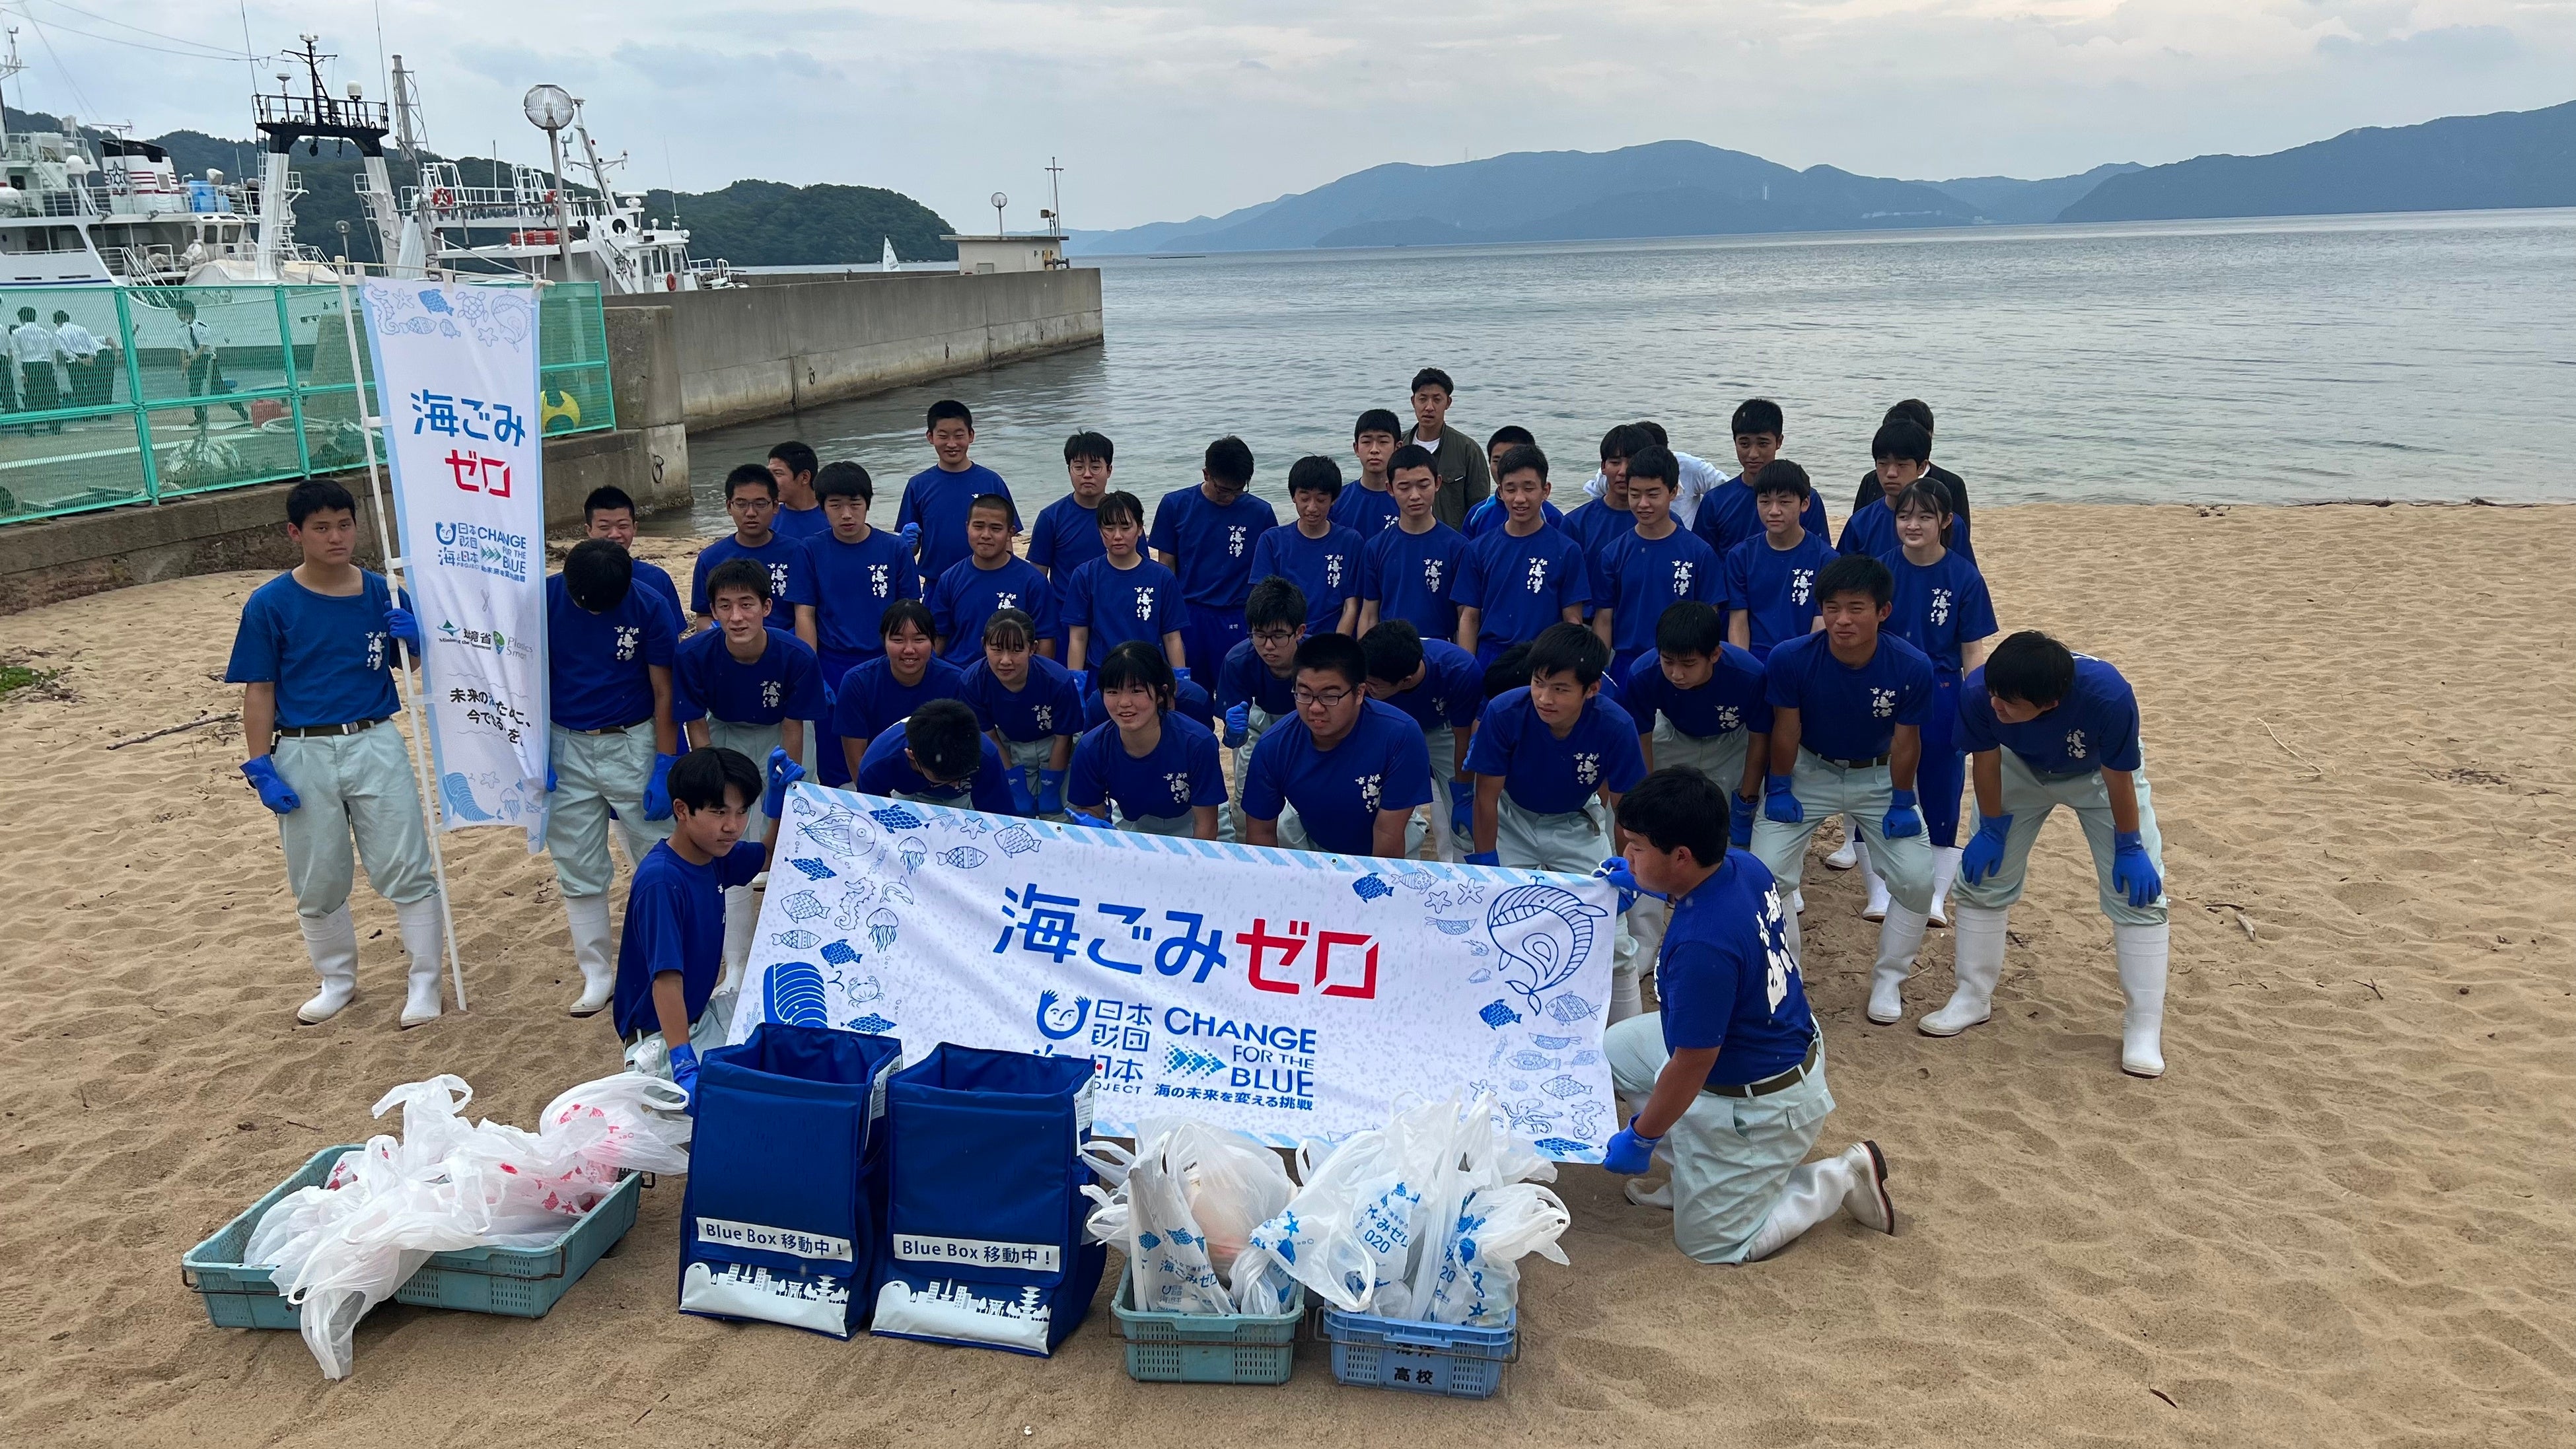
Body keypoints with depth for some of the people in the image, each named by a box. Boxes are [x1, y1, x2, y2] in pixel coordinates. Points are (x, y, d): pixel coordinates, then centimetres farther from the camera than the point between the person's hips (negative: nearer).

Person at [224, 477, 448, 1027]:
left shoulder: (382, 594, 1)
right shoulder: (270, 604, -5)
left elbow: (418, 664, 11)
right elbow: (259, 692, -3)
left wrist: (415, 638, -12)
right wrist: (260, 767, -8)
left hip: (376, 745, 0)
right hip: (303, 757, 0)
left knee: (408, 871, -1)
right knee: (317, 884, 13)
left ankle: (424, 982, 13)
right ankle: (337, 981, 32)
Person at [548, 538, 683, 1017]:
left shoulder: (647, 607, -11)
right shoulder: (545, 599, -7)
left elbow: (664, 692, -6)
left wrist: (664, 768, -9)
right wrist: (539, 758, -5)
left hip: (634, 744, -2)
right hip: (567, 749, 2)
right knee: (578, 871, 8)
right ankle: (597, 974, 20)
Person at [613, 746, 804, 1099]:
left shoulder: (715, 856, -2)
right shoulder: (661, 881, -27)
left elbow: (770, 856, 20)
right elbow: (666, 979, -33)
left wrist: (779, 799, 1)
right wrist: (684, 1065, -39)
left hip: (702, 1013, 9)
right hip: (660, 1033, -9)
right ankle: (649, 1071, -3)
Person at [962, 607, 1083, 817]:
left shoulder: (1059, 682, -34)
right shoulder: (973, 682, -28)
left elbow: (1062, 740, -17)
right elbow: (989, 737, -12)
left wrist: (1050, 790, -9)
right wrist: (1018, 789, -9)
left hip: (1051, 745, -2)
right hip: (1011, 747, 2)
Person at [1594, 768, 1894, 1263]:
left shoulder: (1701, 946, -37)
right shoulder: (1743, 866, -13)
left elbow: (1690, 1067, -26)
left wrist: (1640, 1138, -11)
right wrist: (1654, 885, 10)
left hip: (1759, 1106, -9)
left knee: (1710, 1243, 11)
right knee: (1616, 1049, 17)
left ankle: (1841, 1178, 10)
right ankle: (1694, 1171, 22)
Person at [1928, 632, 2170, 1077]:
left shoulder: (2108, 694, -44)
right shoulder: (1977, 692, -38)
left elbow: (2119, 779, -27)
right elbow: (1986, 762, -18)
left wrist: (2129, 849, -16)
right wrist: (1993, 831, -6)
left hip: (2098, 774, -2)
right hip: (2021, 768, 2)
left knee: (2138, 889, -6)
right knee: (1982, 876, 4)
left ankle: (2144, 1029, 6)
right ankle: (1972, 998, 22)